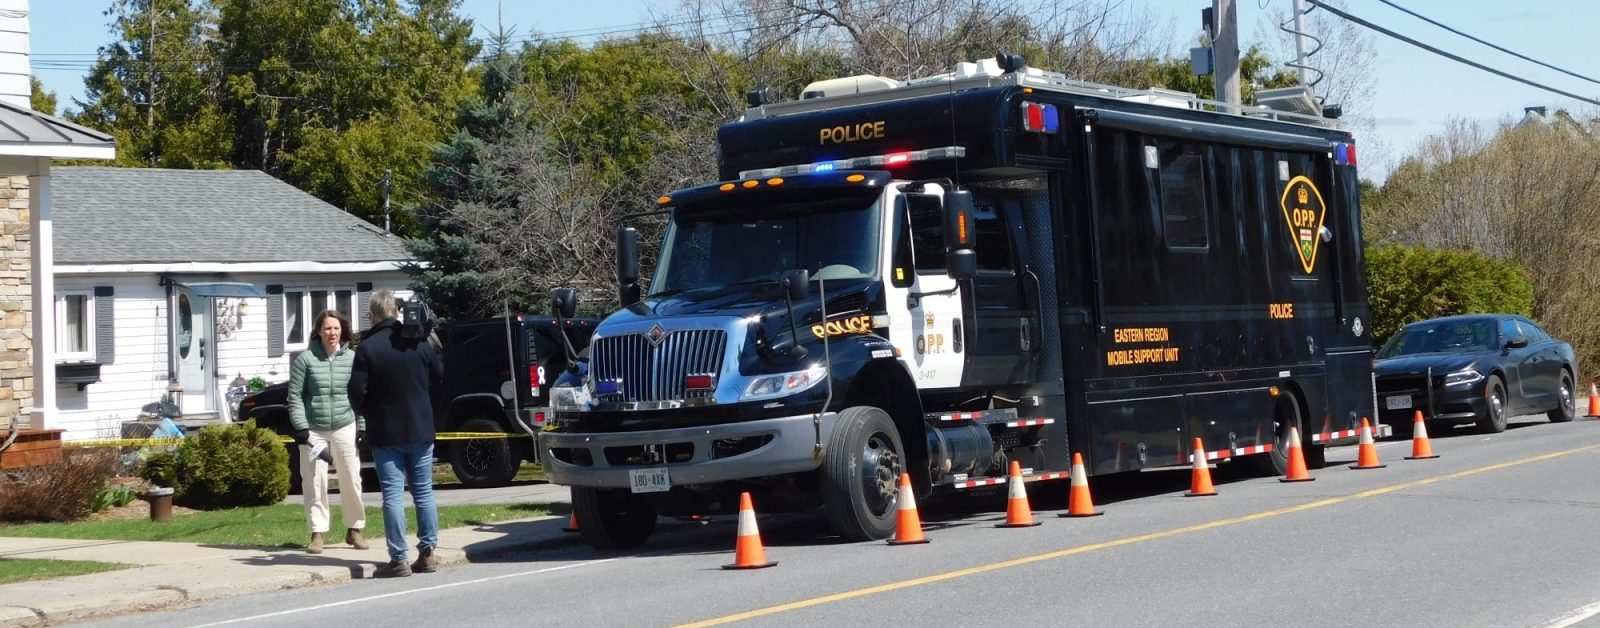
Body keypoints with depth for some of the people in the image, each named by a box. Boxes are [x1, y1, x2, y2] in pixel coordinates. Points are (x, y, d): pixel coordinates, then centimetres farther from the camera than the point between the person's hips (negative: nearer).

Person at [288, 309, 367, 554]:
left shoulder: (352, 359, 5)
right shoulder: (305, 359, -1)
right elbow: (295, 396, -1)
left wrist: (362, 427, 4)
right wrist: (300, 427, -8)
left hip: (345, 427, 1)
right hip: (313, 430, -1)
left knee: (351, 481, 4)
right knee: (315, 483, -1)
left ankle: (355, 529, 18)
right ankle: (318, 532, 6)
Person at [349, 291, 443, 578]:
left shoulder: (367, 347, -13)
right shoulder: (419, 342, -2)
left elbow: (357, 393, -13)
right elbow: (439, 375, 11)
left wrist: (370, 414, 5)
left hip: (386, 433, -3)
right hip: (421, 430, 3)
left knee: (393, 495, -1)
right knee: (423, 492, 12)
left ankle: (399, 559, -4)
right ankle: (427, 552, 12)